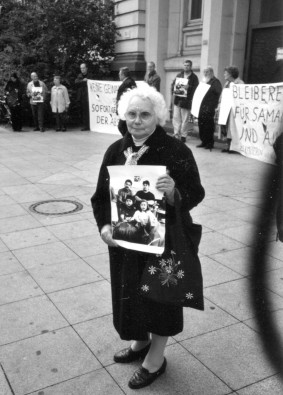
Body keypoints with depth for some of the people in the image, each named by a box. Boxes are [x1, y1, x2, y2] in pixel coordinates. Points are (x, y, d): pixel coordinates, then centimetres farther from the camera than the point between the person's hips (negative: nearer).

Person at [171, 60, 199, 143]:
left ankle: (183, 135, 9)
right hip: (177, 99, 4)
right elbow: (173, 84, 13)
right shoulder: (179, 75, 14)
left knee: (185, 119, 0)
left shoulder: (194, 77, 1)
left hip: (186, 101, -4)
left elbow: (196, 88, -6)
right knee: (176, 117, 3)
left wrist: (189, 87, -23)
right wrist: (174, 91, -7)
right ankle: (176, 134, 10)